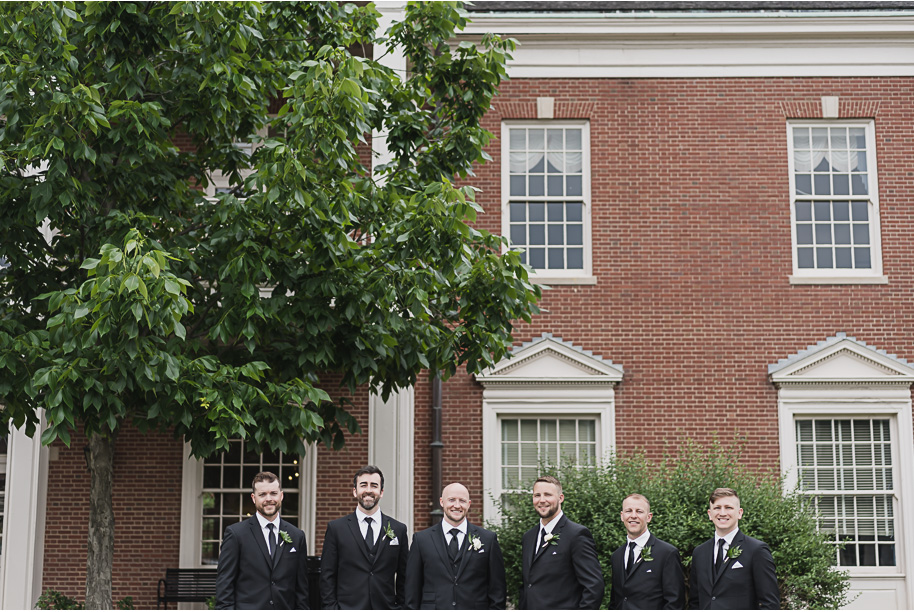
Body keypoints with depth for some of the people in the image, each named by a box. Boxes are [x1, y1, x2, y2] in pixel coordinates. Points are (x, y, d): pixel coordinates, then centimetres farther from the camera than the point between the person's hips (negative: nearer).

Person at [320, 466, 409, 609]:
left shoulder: (398, 529, 9)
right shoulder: (336, 528, 5)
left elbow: (403, 578, 11)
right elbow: (327, 577, 4)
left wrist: (400, 607, 4)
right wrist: (331, 607, -4)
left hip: (385, 608, 2)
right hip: (348, 607, -1)